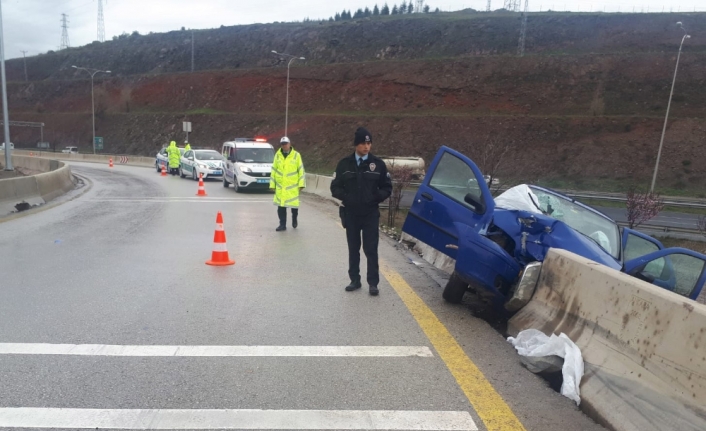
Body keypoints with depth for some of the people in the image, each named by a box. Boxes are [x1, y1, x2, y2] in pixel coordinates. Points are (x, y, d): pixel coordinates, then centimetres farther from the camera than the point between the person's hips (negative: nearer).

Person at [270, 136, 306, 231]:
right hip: (280, 186, 2)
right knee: (281, 206, 4)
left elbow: (301, 170, 0)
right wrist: (272, 184, 6)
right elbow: (274, 170, 9)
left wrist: (301, 184, -5)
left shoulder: (296, 155, -1)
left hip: (293, 186, -2)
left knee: (294, 205, 4)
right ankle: (282, 224, 14)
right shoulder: (277, 155, 5)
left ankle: (294, 219, 32)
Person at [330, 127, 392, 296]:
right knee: (353, 249, 11)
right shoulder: (344, 164, 1)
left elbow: (387, 188, 5)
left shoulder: (378, 164, -1)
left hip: (371, 214, -1)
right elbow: (335, 187, 5)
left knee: (371, 249, 0)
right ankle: (355, 280, 23)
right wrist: (346, 197, -14)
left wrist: (376, 197, -14)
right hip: (351, 214, 2)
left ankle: (373, 283, 9)